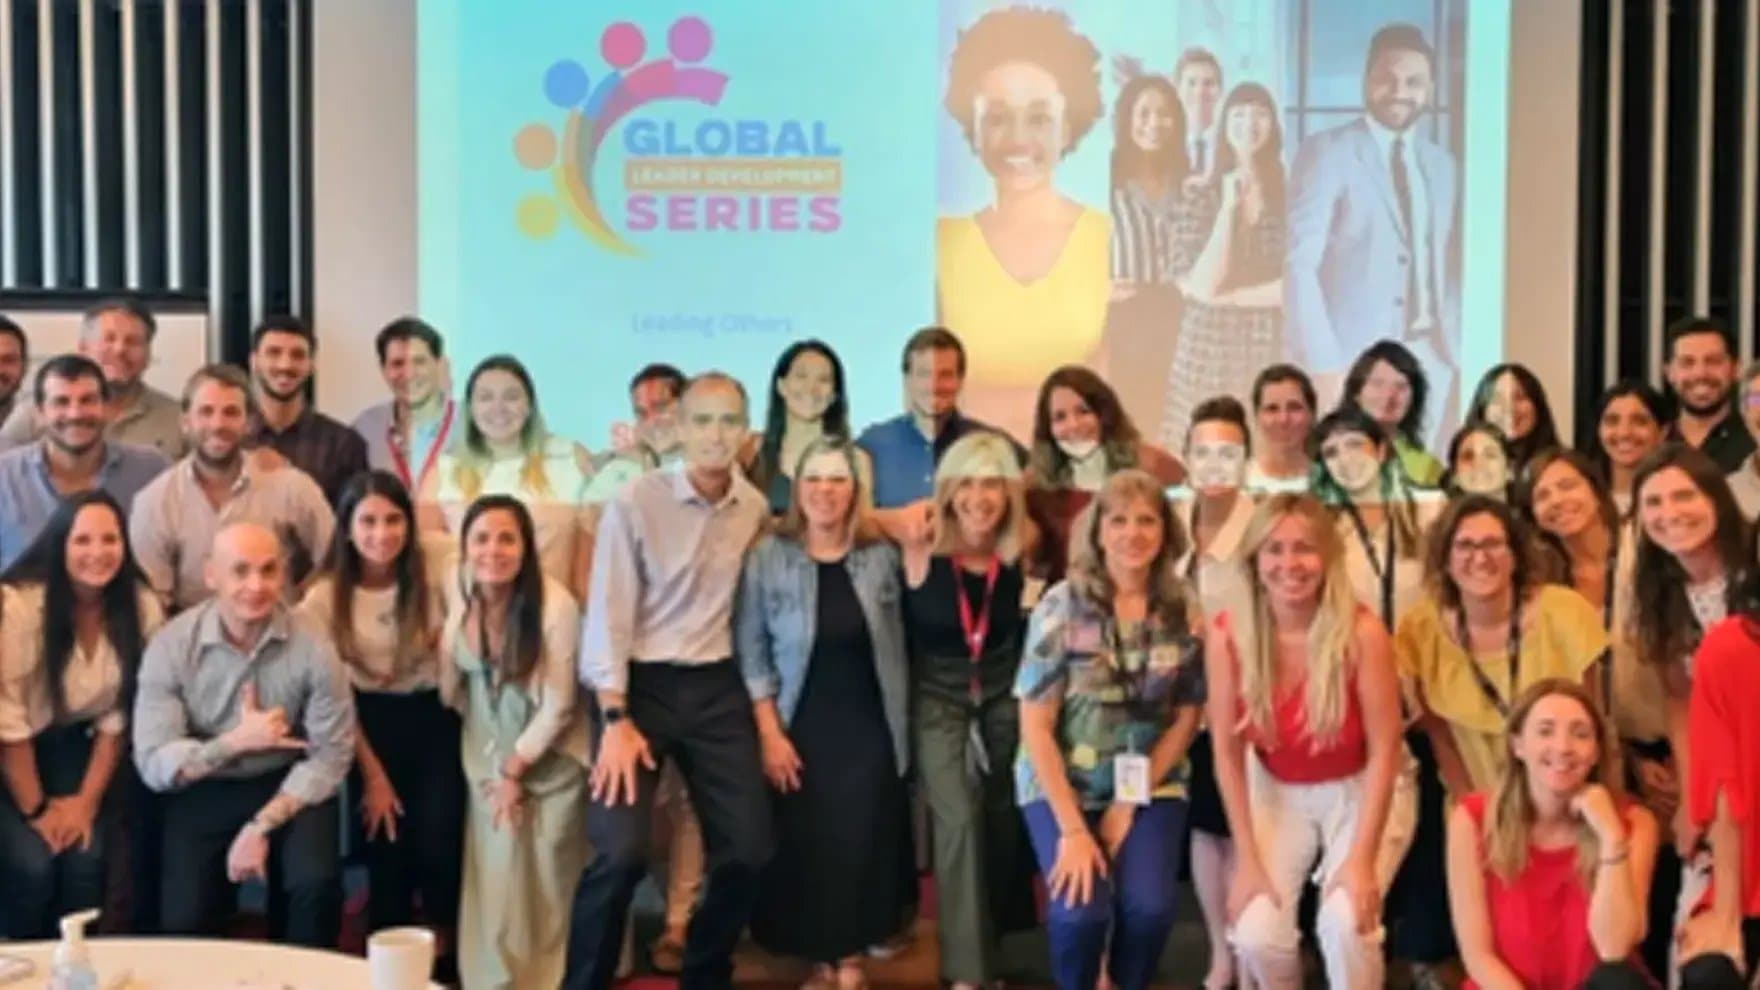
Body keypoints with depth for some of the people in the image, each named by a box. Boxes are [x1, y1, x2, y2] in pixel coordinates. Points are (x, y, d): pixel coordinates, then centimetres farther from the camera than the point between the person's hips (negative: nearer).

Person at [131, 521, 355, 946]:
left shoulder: (313, 648, -15)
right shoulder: (170, 646, -13)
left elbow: (330, 757, -12)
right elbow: (154, 765, -14)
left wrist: (261, 826, -19)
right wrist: (236, 742, -25)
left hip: (286, 786, 0)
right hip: (201, 792, 1)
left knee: (316, 883, -25)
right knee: (182, 922, -15)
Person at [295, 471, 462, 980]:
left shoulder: (439, 561, -11)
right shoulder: (325, 597, -9)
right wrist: (372, 775, -4)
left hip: (436, 712, 0)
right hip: (374, 718, 1)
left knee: (439, 839, -12)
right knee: (388, 842, -7)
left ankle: (444, 957, 13)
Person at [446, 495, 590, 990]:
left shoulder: (556, 604, -25)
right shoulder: (458, 591, -13)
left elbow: (558, 706, -16)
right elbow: (452, 679, 3)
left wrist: (516, 769, -9)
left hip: (551, 757, -3)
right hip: (488, 752, 3)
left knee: (550, 877, 3)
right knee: (496, 875, 0)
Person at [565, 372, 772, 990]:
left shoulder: (756, 509, 3)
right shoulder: (635, 503, -11)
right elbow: (608, 614, -12)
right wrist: (615, 719, -18)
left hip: (718, 687, 5)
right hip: (643, 684, -4)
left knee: (748, 850, 4)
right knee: (621, 853, -17)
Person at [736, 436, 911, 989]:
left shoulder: (882, 556, 1)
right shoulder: (767, 556, -5)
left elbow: (896, 649, 4)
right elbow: (751, 653, -6)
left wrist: (901, 730, 1)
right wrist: (770, 733, -11)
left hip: (867, 730, 1)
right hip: (799, 729, -1)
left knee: (862, 845, 3)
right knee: (805, 847, 4)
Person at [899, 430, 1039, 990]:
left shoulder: (1020, 549, -14)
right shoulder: (921, 549, -21)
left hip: (1004, 692, 3)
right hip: (938, 696, -3)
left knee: (1002, 819, 13)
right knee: (959, 819, -14)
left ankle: (990, 941, 37)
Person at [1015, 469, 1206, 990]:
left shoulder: (1185, 611, -2)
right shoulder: (1062, 606, -9)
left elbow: (1187, 716, 3)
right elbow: (1035, 723, -10)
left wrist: (1130, 803, -5)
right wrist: (1072, 828, -16)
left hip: (1151, 785, 2)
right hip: (1062, 783, -2)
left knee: (1149, 907, -20)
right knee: (1081, 910, -22)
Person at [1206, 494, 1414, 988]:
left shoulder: (1361, 631, -23)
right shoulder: (1227, 635, -17)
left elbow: (1383, 750, -18)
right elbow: (1228, 751, -10)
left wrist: (1362, 858, -21)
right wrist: (1247, 860, -11)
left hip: (1361, 790, -2)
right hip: (1277, 791, 2)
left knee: (1346, 922, -24)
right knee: (1256, 935, -14)